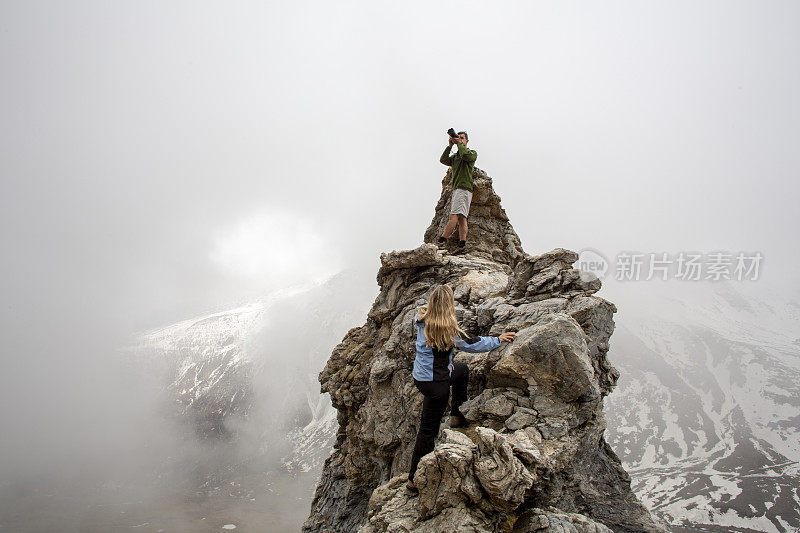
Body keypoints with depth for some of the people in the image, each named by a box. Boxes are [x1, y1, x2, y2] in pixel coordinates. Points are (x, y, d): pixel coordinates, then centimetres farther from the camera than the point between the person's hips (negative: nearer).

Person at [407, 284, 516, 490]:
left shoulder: (421, 318, -6)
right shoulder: (449, 329, -24)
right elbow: (472, 344, -13)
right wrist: (499, 339, -1)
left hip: (420, 375, 7)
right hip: (436, 384, -7)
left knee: (462, 370, 29)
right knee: (428, 429, 6)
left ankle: (457, 415, 31)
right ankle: (415, 478, 16)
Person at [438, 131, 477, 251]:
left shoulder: (473, 153, 9)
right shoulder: (455, 156, 29)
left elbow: (466, 155, -15)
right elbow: (443, 160, 11)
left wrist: (459, 143, -2)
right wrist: (450, 145, 6)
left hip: (464, 188, -8)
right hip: (455, 189, 8)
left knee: (454, 216, -18)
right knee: (461, 218, -5)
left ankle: (441, 241, -28)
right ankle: (462, 243, -15)